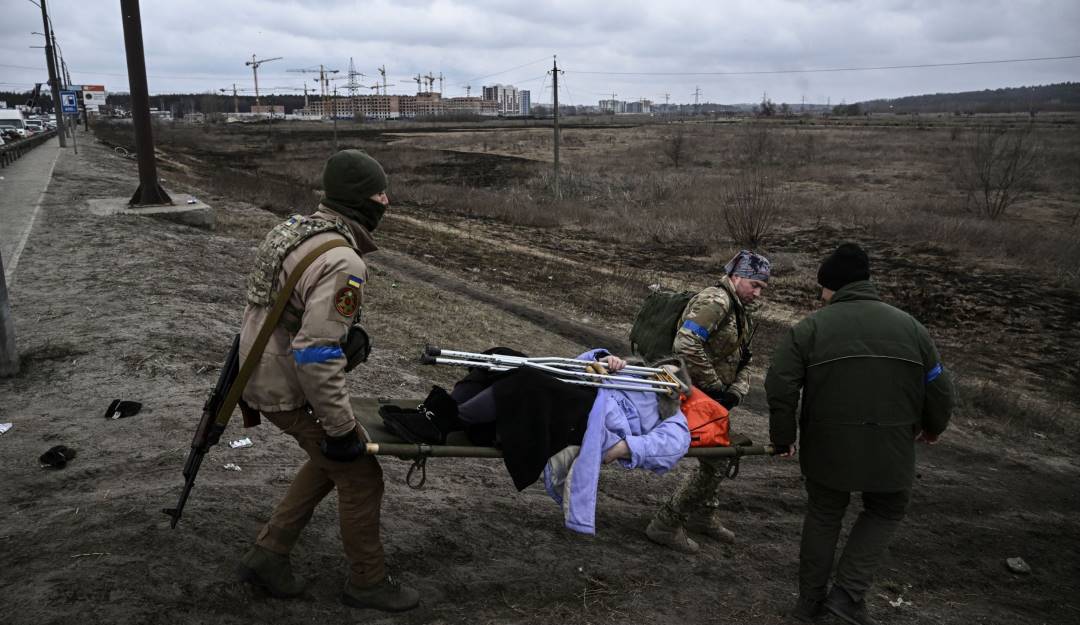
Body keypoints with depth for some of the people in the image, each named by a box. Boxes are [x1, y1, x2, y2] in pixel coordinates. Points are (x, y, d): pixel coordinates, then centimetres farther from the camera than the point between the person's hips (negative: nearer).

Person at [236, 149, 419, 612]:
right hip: (292, 390, -9)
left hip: (263, 371, 9)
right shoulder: (342, 263, -27)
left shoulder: (293, 228, 3)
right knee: (361, 477, 6)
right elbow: (317, 356, -31)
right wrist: (340, 427, -23)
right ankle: (367, 582, 23)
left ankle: (267, 555, 31)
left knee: (329, 462, 24)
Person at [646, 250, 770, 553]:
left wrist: (736, 392, -5)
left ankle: (703, 515, 40)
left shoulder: (740, 313, 16)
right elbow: (687, 345, -31)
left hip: (712, 401, 10)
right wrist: (715, 386, -21)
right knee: (715, 463, -8)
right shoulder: (714, 301, -18)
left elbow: (743, 362, 16)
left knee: (719, 458, 21)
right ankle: (666, 524, 0)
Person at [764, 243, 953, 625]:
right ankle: (849, 593, 12)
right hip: (889, 450, 1)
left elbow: (779, 386, -13)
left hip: (827, 448, 0)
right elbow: (938, 389, 6)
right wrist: (932, 427, 26)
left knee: (823, 516, 19)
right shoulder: (909, 326, 2)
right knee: (885, 512, 24)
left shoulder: (810, 328, -5)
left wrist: (784, 438, 0)